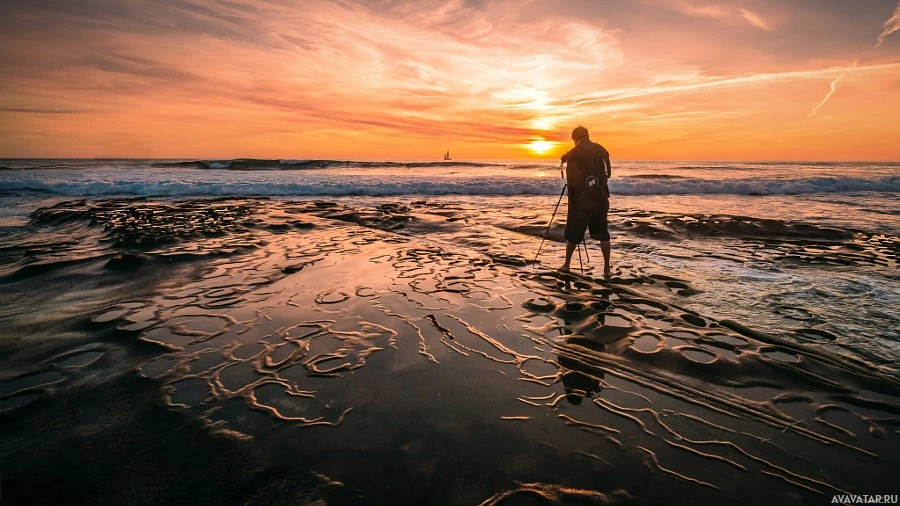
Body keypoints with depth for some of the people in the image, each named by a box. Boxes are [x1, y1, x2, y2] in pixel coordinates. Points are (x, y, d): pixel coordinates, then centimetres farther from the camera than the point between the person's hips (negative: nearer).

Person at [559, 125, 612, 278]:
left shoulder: (574, 153, -7)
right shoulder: (602, 150, 8)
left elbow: (571, 179, -12)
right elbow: (608, 173, 15)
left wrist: (571, 196, 2)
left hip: (581, 200, -4)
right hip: (600, 199, 4)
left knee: (573, 235, 9)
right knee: (603, 235, 9)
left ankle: (566, 265, 22)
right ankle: (607, 269, 7)